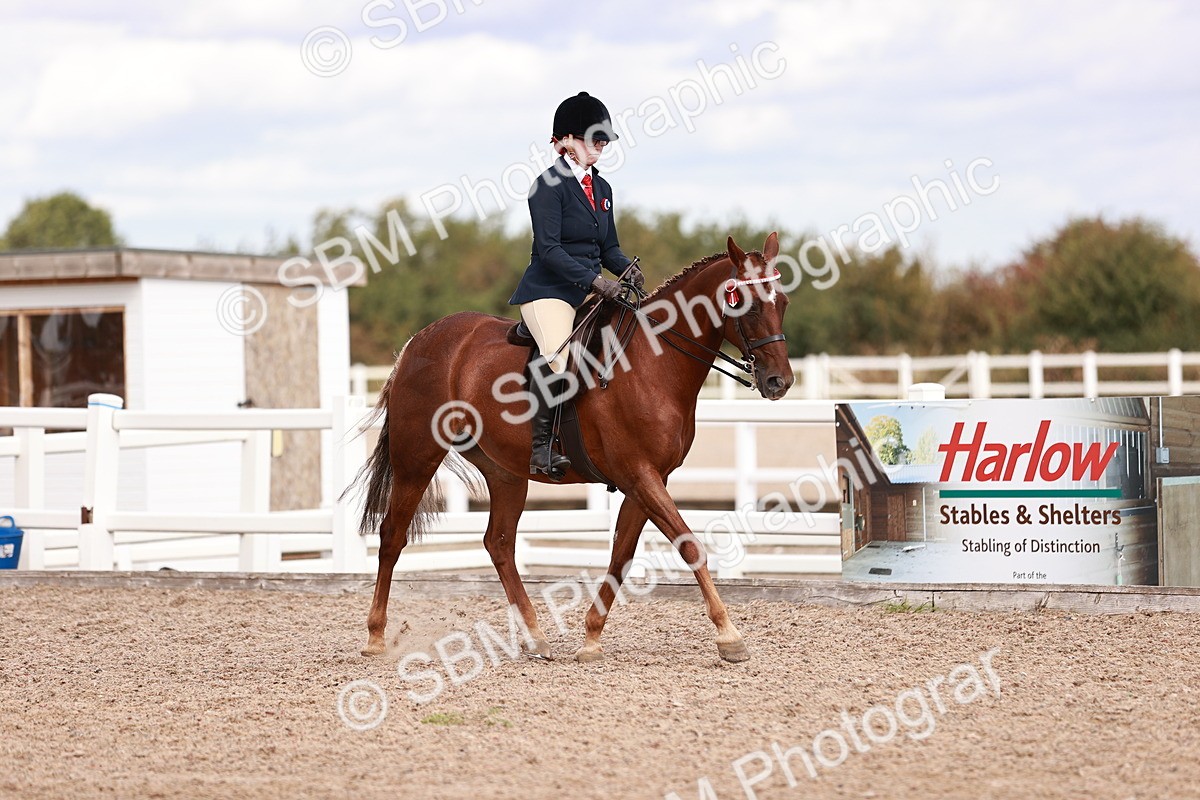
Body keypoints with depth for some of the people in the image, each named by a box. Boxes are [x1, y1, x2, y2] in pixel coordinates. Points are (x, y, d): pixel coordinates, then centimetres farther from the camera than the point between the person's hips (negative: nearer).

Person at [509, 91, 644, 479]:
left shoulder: (602, 188, 15)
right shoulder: (549, 185, -8)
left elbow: (608, 247, 19)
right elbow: (549, 249, -16)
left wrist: (628, 271, -3)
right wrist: (596, 280, -23)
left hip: (591, 292, 8)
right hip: (548, 290, -8)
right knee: (557, 355, -31)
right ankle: (541, 448, -23)